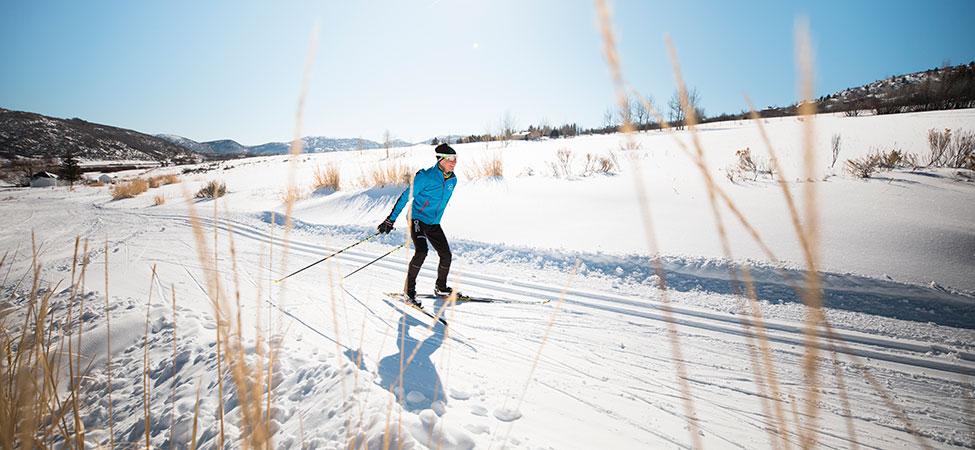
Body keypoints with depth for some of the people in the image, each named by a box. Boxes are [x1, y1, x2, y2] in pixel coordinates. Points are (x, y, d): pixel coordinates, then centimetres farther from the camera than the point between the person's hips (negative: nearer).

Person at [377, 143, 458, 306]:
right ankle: (409, 290, -10)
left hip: (434, 224, 7)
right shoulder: (426, 177, -17)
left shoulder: (452, 180, 3)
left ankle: (441, 288, 24)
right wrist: (391, 219, -14)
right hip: (417, 219, -6)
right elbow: (405, 196, -13)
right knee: (422, 251, -25)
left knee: (446, 255, 2)